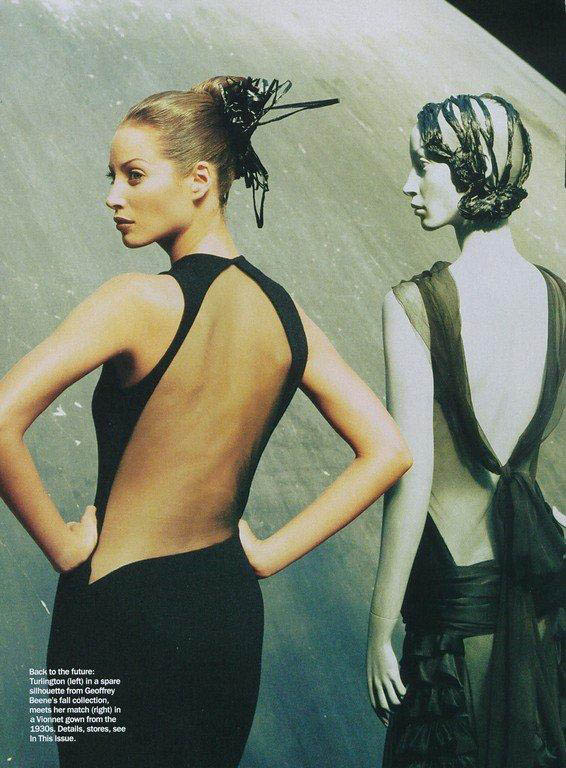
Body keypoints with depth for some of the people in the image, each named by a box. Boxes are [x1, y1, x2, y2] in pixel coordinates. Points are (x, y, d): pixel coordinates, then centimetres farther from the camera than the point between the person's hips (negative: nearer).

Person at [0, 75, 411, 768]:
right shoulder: (286, 314, -2)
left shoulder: (141, 301, -18)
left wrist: (62, 544, -14)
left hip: (123, 610, -6)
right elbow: (387, 453, 1)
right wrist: (269, 551, 1)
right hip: (232, 609, 6)